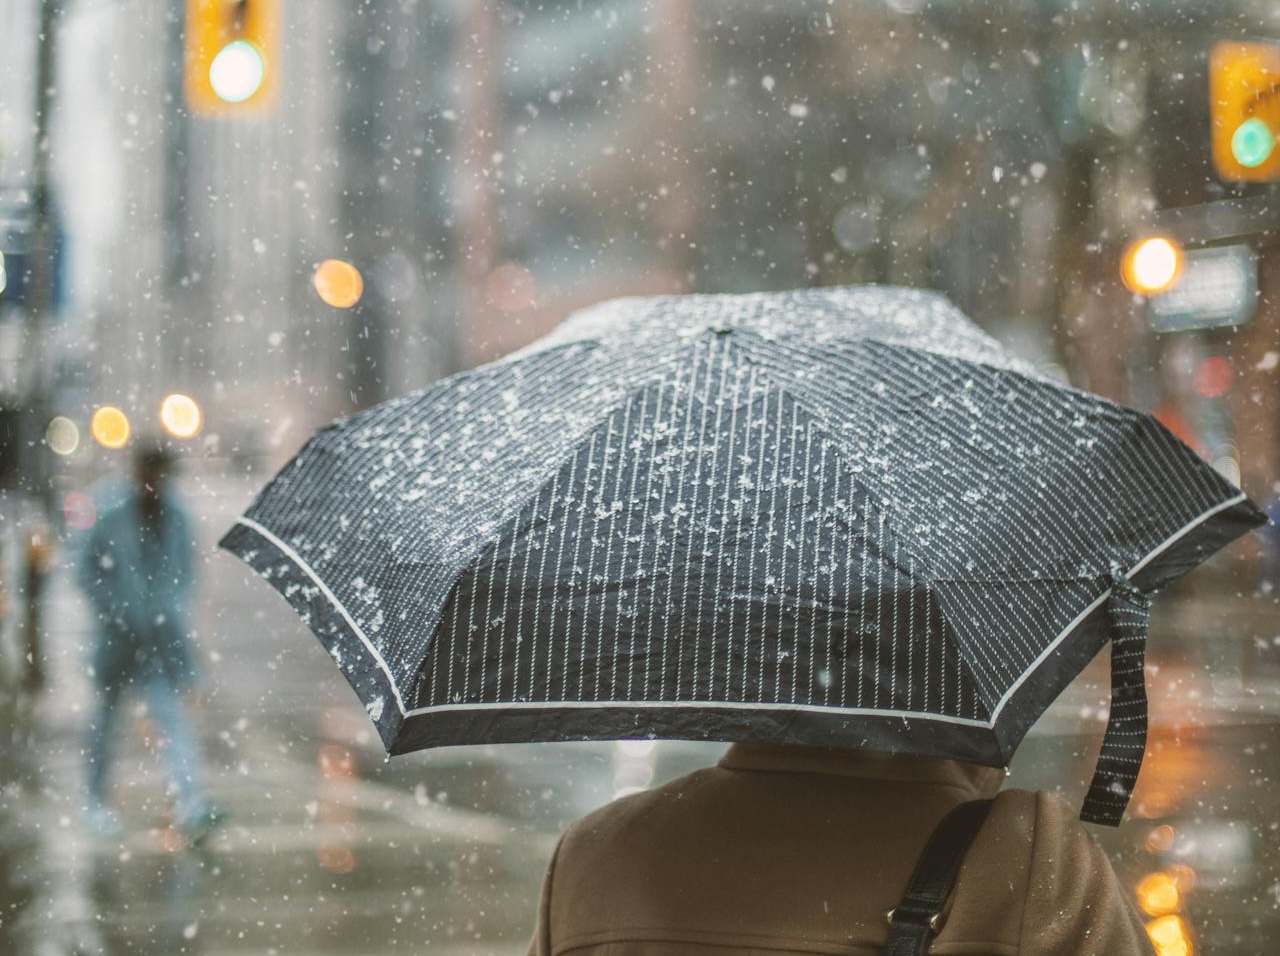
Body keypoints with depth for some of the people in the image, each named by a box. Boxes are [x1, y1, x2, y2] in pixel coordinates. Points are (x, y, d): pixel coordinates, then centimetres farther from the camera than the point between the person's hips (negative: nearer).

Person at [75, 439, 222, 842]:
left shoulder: (177, 517, 2)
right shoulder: (110, 516, -9)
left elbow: (187, 569, 14)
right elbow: (87, 571, -4)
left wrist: (174, 608, 2)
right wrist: (115, 612, -11)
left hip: (163, 633, 2)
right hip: (120, 634, -2)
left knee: (173, 717, -9)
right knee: (107, 715, 12)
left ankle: (191, 806, -20)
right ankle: (96, 800, 29)